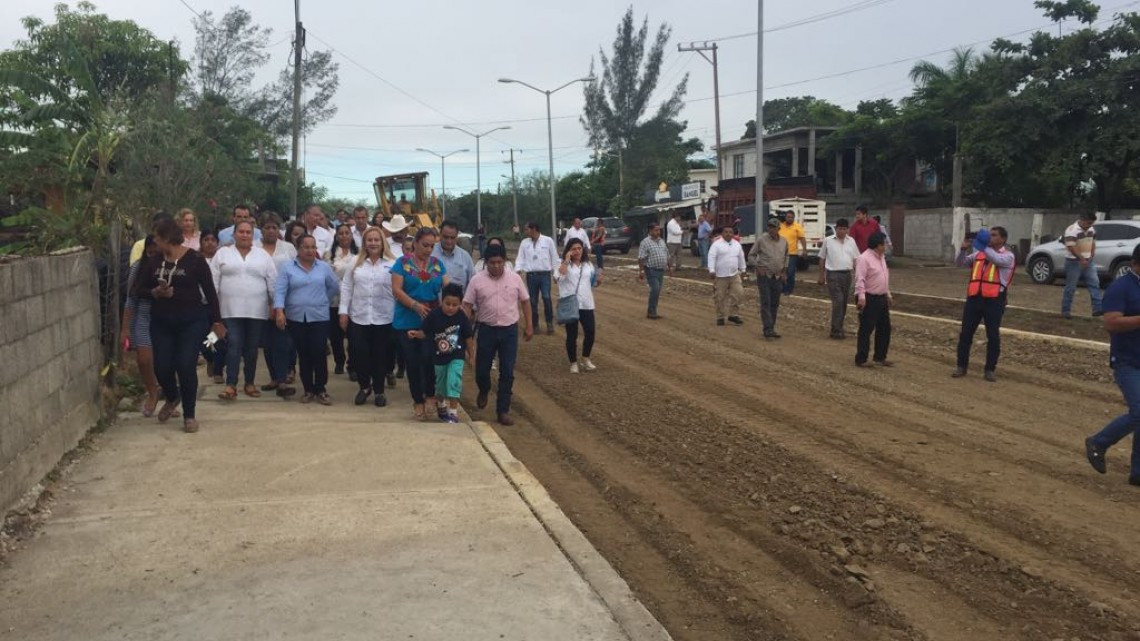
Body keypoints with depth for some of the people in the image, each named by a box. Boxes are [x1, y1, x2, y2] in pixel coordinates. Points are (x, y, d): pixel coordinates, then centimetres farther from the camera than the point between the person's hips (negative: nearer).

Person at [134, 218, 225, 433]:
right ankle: (172, 398, 35)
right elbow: (139, 289, 11)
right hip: (161, 322, 4)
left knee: (186, 367, -8)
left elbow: (209, 291, -3)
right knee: (162, 367, 1)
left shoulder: (195, 259, -6)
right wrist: (155, 292, -11)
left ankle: (189, 415, 8)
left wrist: (216, 321, -4)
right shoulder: (153, 261, 6)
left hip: (192, 321, -4)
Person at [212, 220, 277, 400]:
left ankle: (250, 383, 17)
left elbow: (272, 282, 6)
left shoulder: (263, 255, 7)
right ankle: (231, 385, -7)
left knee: (251, 348, 7)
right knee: (233, 346, -7)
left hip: (256, 310, 1)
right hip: (231, 310, -1)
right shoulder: (223, 253, 6)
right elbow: (214, 281, 4)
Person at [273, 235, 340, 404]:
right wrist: (279, 311, -19)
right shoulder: (288, 268, 1)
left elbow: (335, 288, 13)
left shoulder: (324, 267, 5)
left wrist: (321, 300, 9)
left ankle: (320, 390, 6)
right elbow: (280, 291, -6)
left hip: (319, 318, 0)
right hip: (296, 318, 0)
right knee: (303, 355, 6)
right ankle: (308, 390, 15)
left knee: (319, 354, -6)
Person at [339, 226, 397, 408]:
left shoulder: (393, 264, 0)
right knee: (359, 353, 2)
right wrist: (343, 311, 2)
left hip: (383, 318, -2)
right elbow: (346, 288, 8)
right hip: (358, 317, 2)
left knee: (380, 355, 6)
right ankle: (364, 387, 23)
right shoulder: (356, 263, 8)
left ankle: (379, 391, 20)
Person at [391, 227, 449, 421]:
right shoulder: (403, 262, -2)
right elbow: (396, 289, -10)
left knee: (428, 359, -11)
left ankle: (431, 396, 9)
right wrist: (415, 305, -21)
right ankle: (418, 401, 19)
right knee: (412, 362, 6)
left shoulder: (437, 263, 8)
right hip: (406, 322, -1)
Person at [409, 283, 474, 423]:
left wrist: (471, 356, 6)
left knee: (453, 382, -15)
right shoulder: (434, 315, -15)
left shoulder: (462, 318, -13)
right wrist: (416, 333, -30)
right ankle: (441, 407, 44)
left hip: (457, 356, -2)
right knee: (440, 384, 18)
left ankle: (453, 413, -5)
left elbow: (468, 338, -1)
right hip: (440, 356, 2)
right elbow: (424, 333, -8)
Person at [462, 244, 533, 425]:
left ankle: (503, 411, 8)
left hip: (510, 330, 0)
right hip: (486, 330, 0)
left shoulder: (515, 278, -1)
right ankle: (484, 391, 40)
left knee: (507, 373, -1)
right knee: (482, 369, 7)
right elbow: (467, 306, -2)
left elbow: (524, 302, 8)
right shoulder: (477, 280, -5)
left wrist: (528, 326, 7)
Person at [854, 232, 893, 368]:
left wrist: (888, 295, 24)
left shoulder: (881, 257, 15)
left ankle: (880, 357, 24)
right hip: (869, 299, -9)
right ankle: (861, 359, 2)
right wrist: (861, 297, -29)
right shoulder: (864, 258, -15)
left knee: (884, 328, 13)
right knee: (866, 329, -5)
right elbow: (860, 279, -22)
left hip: (882, 298, 9)